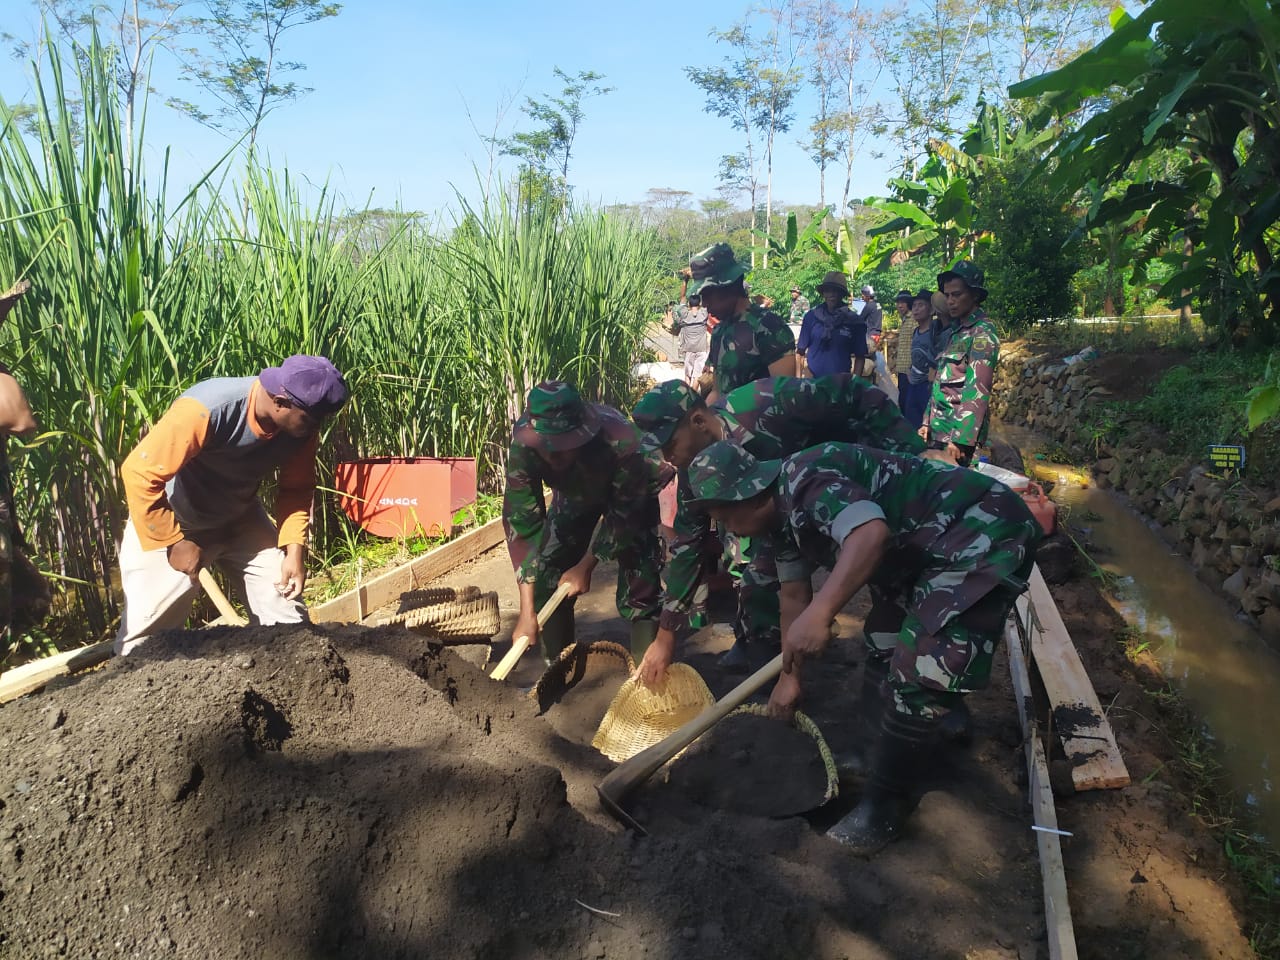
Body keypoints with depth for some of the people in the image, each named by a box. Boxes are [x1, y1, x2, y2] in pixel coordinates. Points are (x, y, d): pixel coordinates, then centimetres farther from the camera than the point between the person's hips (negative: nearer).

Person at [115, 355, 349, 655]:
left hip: (240, 521, 5)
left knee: (288, 616, 1)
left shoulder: (303, 426, -17)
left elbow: (296, 489, -3)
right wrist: (175, 542, -22)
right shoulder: (204, 411, -35)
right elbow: (139, 473, -29)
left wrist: (295, 549, -14)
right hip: (169, 523, -4)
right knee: (146, 639, -4)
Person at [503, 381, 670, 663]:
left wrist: (586, 566, -19)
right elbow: (522, 524, -31)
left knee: (639, 587, -15)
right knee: (547, 577, -2)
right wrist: (527, 610, -34)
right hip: (575, 496, 3)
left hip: (631, 496, -3)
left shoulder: (620, 441, -44)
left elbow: (623, 516, -27)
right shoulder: (524, 447, -36)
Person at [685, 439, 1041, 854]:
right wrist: (790, 677, 21)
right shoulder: (782, 513, 7)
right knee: (883, 645, 21)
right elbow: (794, 594, 15)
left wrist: (819, 614, -51)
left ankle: (886, 804, 1)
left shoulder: (803, 481, -25)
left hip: (983, 534, -11)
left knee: (917, 671, -14)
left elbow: (871, 533, -43)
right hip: (925, 548, 11)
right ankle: (889, 753, 38)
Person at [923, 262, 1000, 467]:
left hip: (958, 430, -8)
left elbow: (977, 389, -18)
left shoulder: (983, 331, -10)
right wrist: (927, 422, 14)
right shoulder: (955, 330, 17)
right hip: (937, 430, 8)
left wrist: (960, 437, -23)